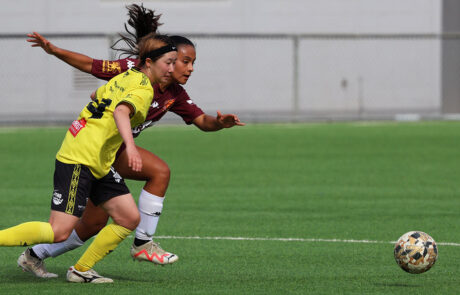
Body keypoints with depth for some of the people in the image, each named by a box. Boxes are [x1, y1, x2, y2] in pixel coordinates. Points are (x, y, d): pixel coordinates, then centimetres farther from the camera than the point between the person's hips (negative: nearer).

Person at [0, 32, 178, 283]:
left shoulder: (126, 77, 14)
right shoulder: (143, 90, -13)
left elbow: (98, 95, 31)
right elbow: (121, 112, -33)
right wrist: (130, 146, -48)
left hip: (99, 165, 10)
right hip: (79, 160, -10)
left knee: (129, 218, 4)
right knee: (59, 232, -15)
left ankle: (81, 270, 13)